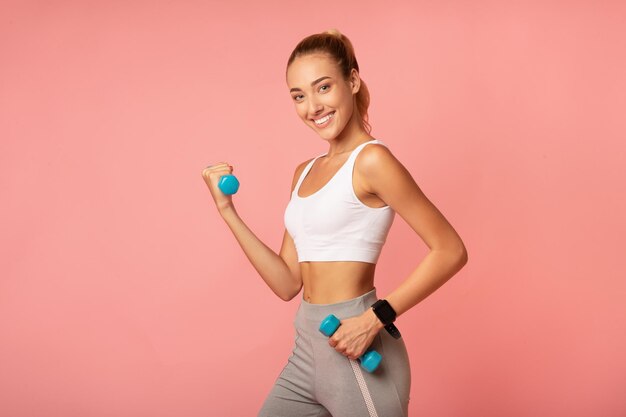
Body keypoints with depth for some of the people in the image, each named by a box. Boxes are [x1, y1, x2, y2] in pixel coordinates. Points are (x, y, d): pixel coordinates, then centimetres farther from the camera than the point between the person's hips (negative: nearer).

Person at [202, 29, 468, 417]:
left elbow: (450, 251, -14)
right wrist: (227, 210, 6)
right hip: (306, 349, 8)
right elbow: (288, 284, 8)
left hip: (354, 354, -8)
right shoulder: (305, 173, 11)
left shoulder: (371, 160, -11)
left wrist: (377, 317, -20)